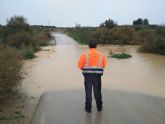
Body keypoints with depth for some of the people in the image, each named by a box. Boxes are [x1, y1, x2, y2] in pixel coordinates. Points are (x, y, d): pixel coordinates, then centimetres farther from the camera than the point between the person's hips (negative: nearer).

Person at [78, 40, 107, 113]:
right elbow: (104, 65, 1)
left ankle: (88, 108, 18)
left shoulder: (84, 55, -9)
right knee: (97, 92, 16)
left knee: (88, 92, 10)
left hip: (88, 76, -1)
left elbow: (80, 66, -6)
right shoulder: (102, 55, -4)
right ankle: (99, 107, 29)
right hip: (97, 76, 2)